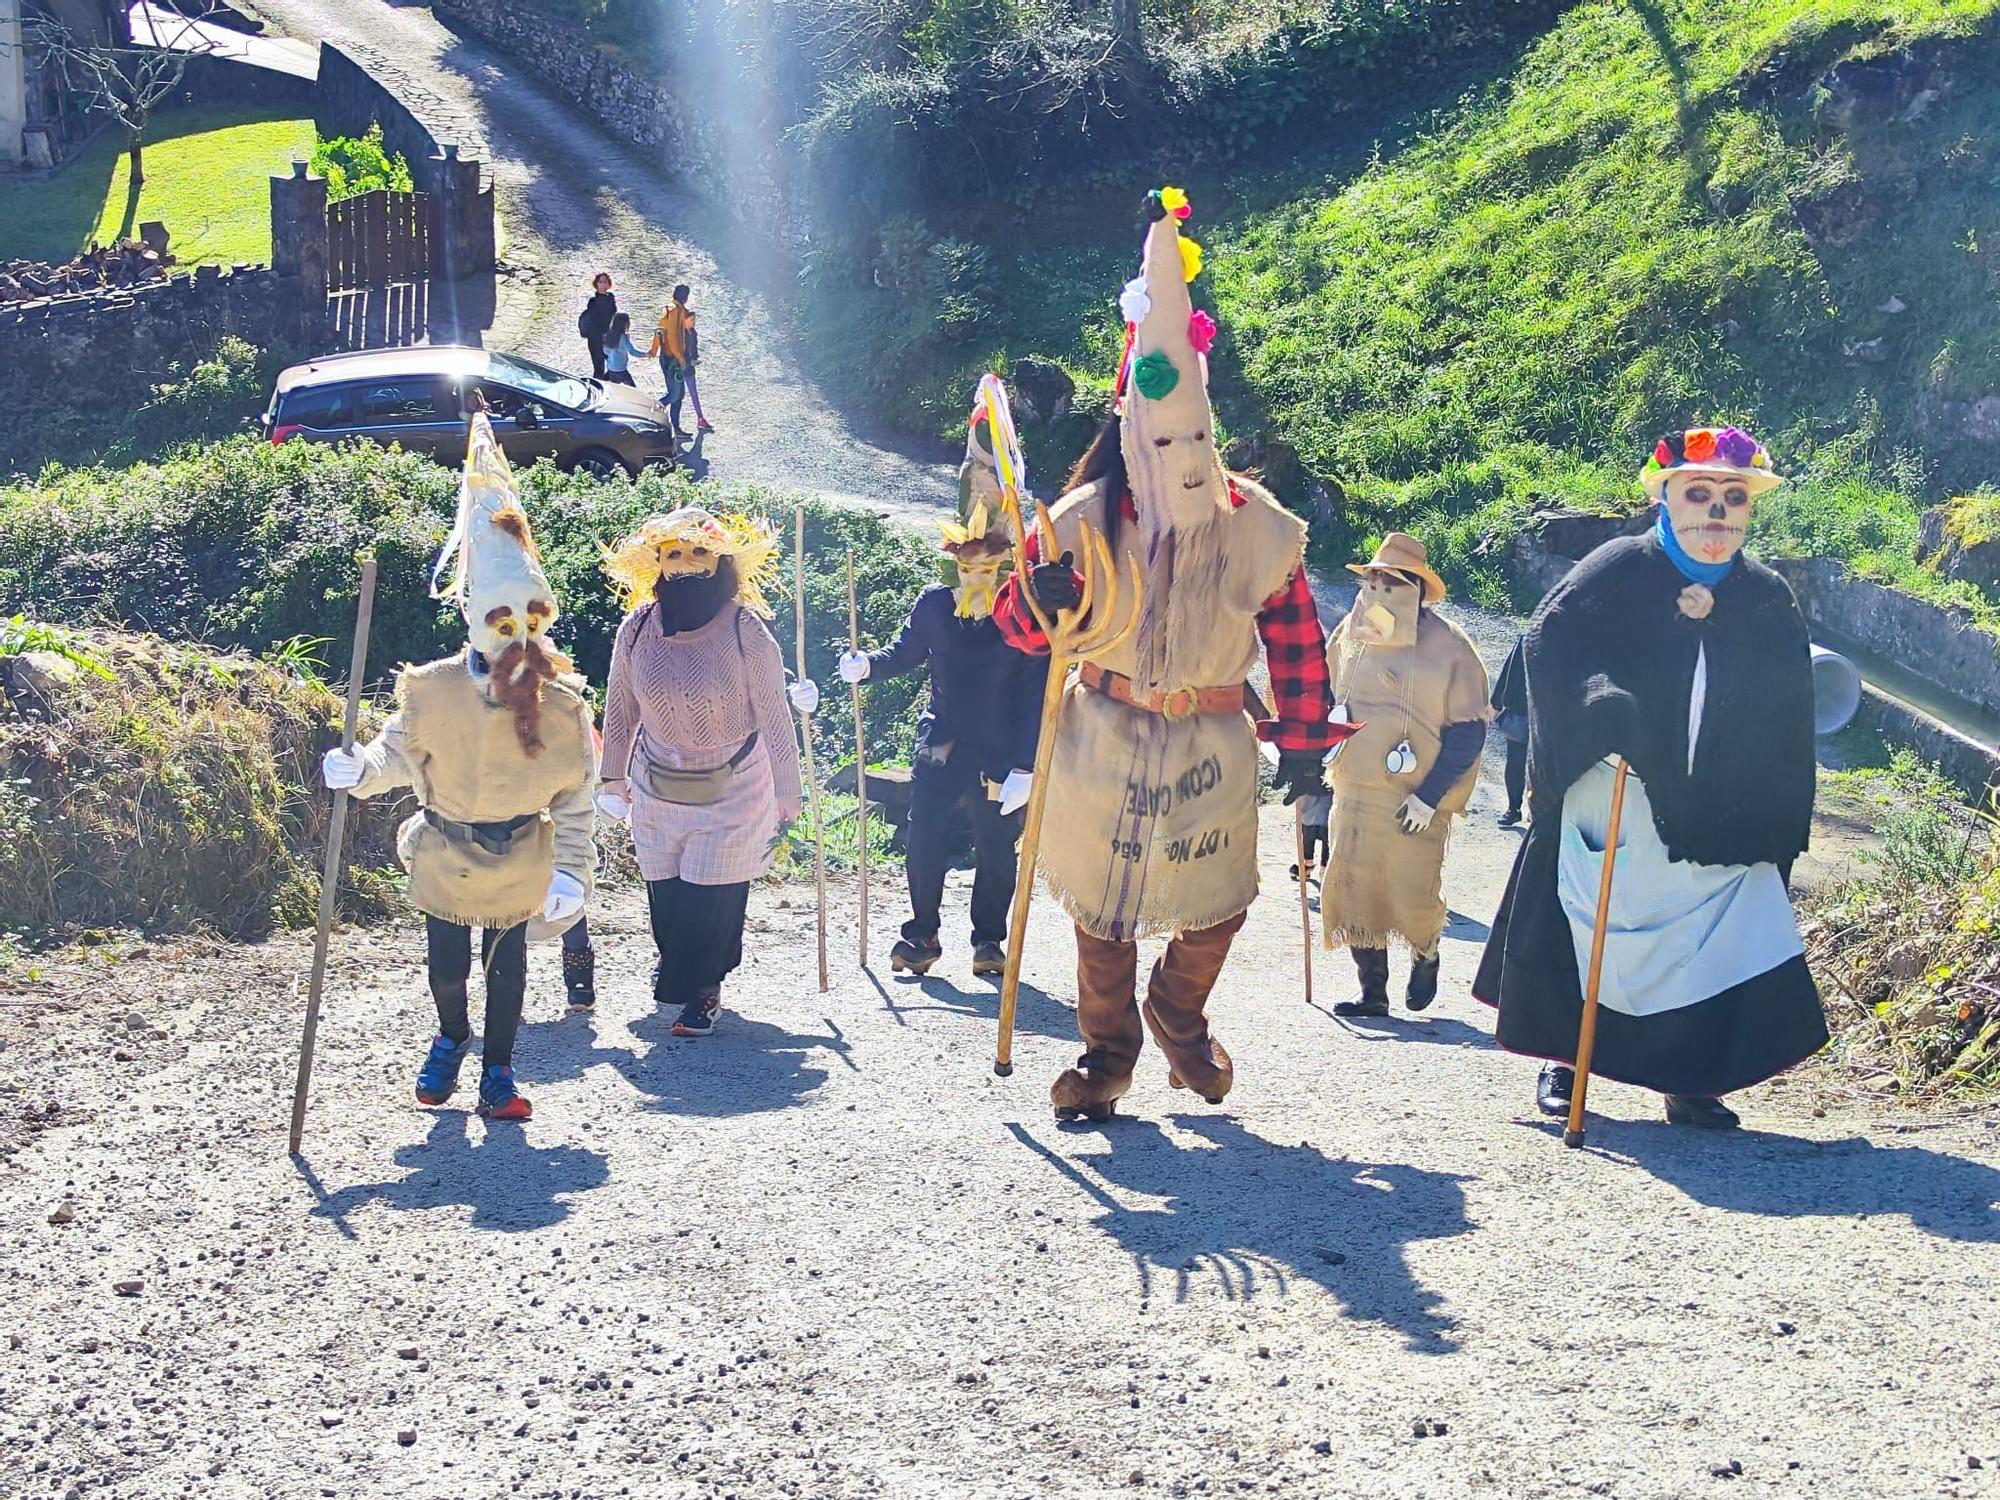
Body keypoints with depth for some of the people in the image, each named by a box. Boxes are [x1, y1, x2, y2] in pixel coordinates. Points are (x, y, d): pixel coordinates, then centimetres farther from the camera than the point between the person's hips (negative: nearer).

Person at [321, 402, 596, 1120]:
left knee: (506, 965, 10)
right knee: (447, 965, 10)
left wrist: (570, 872, -11)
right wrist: (360, 769, -25)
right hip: (444, 857, 0)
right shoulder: (432, 690, -15)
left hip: (521, 864, 0)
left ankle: (498, 1068, 30)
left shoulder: (562, 705, -14)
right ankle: (451, 1037, 42)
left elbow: (575, 798, -8)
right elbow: (400, 752, -3)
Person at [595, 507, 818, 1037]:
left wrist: (785, 798, -8)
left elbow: (774, 720, -11)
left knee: (713, 897, 0)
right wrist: (612, 778, 15)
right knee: (664, 893, 14)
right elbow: (620, 710, 7)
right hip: (656, 789, 3)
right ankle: (676, 963, 45)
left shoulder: (745, 632, -17)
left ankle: (701, 991, 24)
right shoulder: (636, 630, -7)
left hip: (733, 793, -3)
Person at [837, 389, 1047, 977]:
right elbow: (906, 652, 15)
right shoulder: (933, 603, -1)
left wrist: (1023, 767, -17)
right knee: (925, 843, 5)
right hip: (940, 746, 2)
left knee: (996, 851, 10)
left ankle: (989, 938, 28)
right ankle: (922, 934, 22)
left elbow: (1034, 697, -12)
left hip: (1000, 753, -2)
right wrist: (867, 665, -7)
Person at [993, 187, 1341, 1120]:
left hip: (1211, 747, 1)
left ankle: (1178, 1017, 38)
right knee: (1101, 907, 8)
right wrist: (1042, 597, -28)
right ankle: (1106, 1053, 30)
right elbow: (1017, 623, -4)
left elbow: (1297, 647, 2)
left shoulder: (1257, 528, -7)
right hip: (1105, 738, -1)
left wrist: (1303, 748, 4)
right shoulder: (1087, 519, -10)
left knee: (1216, 909, 5)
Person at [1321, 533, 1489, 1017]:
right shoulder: (1350, 637, 6)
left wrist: (1429, 797, -14)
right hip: (1354, 792, 5)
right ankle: (1372, 991, 14)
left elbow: (1468, 732, -9)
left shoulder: (1449, 649, -9)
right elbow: (1331, 702, 21)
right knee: (1353, 887, 2)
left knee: (1413, 894, -2)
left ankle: (1425, 956, 31)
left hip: (1415, 802, -5)